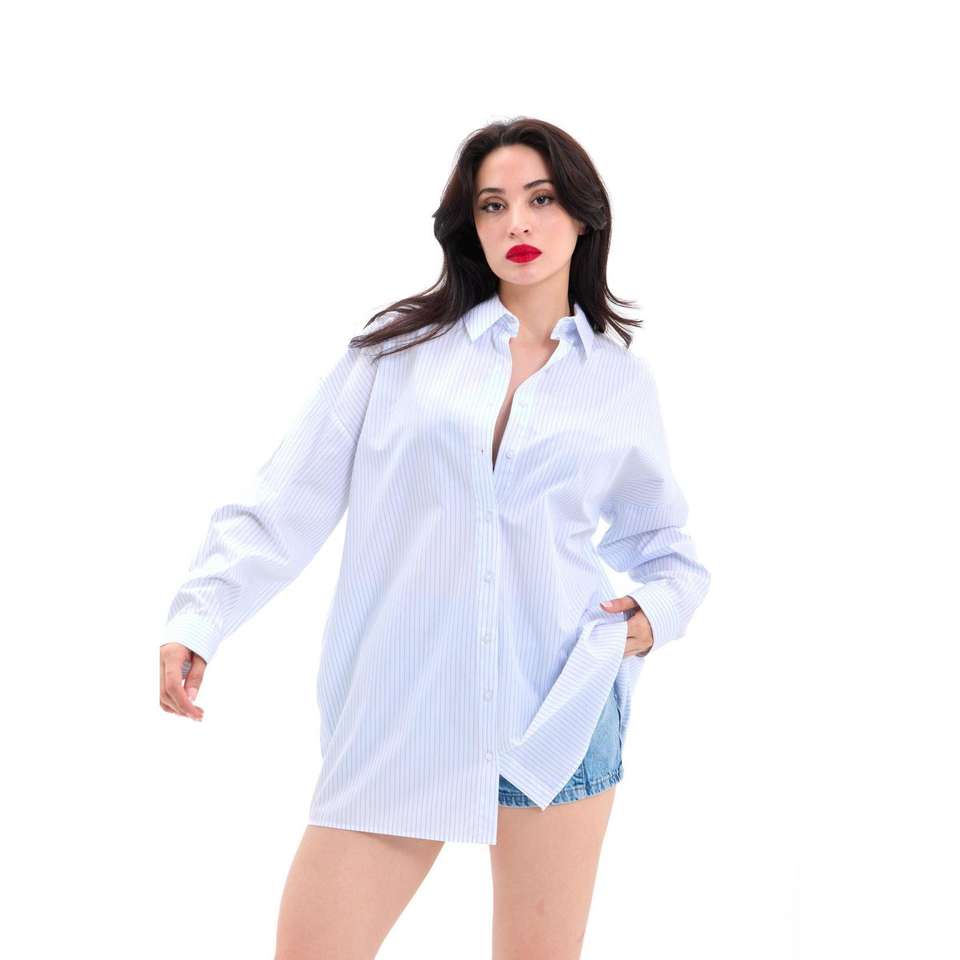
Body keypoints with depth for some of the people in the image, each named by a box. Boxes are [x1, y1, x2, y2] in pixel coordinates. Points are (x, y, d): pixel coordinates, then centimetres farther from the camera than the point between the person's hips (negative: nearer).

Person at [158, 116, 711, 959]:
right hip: (396, 713, -1)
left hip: (560, 712, 1)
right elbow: (287, 505, 1)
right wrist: (201, 614, -11)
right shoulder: (400, 346, 4)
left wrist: (656, 612, 0)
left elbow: (665, 544, 20)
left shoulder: (622, 380, 9)